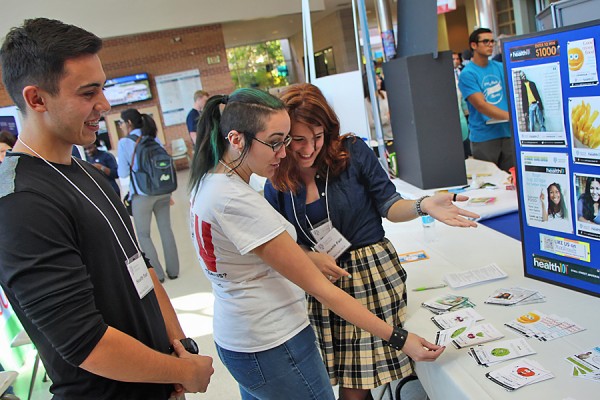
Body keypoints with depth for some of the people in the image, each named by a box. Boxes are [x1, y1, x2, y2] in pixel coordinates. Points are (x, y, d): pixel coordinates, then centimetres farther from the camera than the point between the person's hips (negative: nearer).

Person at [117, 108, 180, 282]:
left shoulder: (125, 142, -9)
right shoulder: (154, 138, 6)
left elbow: (123, 173, -8)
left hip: (142, 195, -5)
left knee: (143, 234, 10)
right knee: (166, 230, 12)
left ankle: (157, 274, 11)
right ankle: (173, 270, 19)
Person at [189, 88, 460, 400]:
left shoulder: (206, 182, 0)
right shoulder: (238, 202, -28)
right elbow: (319, 288, -25)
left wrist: (311, 257, 1)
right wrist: (398, 338, -20)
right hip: (272, 348, -9)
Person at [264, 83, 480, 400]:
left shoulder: (353, 152, -7)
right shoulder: (277, 186, -1)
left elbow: (388, 205, -3)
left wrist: (424, 205, -21)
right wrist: (311, 258, -13)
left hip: (374, 272, -2)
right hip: (321, 283, 2)